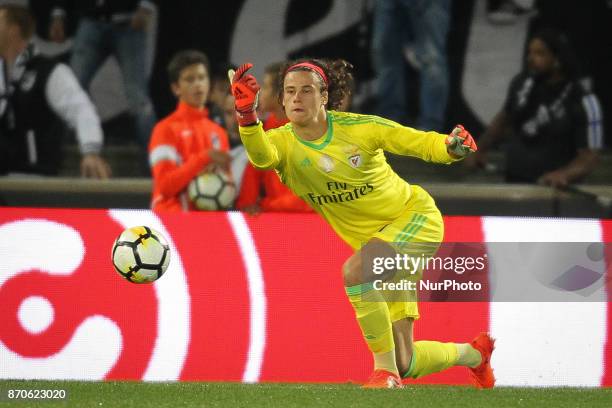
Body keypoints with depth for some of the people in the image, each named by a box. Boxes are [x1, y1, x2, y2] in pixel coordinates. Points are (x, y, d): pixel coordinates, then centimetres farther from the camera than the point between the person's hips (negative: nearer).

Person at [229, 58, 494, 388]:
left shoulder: (358, 128, -16)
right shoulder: (282, 142, -12)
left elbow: (421, 142, -12)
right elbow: (261, 155, -36)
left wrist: (451, 147, -34)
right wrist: (247, 114, -55)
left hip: (414, 215, -4)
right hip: (373, 239, 4)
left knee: (354, 271, -35)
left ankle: (385, 368, -19)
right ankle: (473, 353, 35)